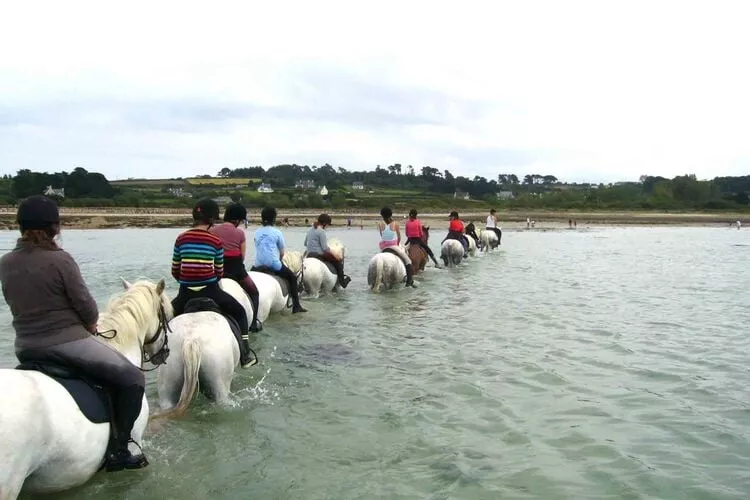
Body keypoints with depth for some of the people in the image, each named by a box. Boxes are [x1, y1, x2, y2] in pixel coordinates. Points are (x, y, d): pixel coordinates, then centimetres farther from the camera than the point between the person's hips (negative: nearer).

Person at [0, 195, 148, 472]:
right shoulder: (59, 259, -16)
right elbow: (86, 306, -12)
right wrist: (90, 327, 7)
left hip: (25, 347, 8)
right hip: (66, 343, -7)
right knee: (132, 378, 2)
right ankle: (117, 450, 0)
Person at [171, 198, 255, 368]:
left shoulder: (181, 239, 1)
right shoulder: (216, 241, -5)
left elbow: (174, 271, 5)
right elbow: (219, 273, 2)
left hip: (185, 293, 2)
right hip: (209, 291, -2)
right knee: (239, 312, 21)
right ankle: (245, 355, 18)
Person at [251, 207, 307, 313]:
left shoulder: (257, 232, 8)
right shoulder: (277, 232, -3)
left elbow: (258, 249, 14)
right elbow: (282, 253, 1)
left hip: (259, 265, 4)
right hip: (274, 265, -4)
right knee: (292, 277, 14)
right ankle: (296, 306, 8)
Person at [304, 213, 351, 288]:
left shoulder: (310, 230, 9)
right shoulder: (321, 231, -17)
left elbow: (305, 243, 19)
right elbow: (324, 248, -18)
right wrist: (331, 252, -3)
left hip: (309, 255, 9)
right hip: (319, 255, -9)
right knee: (338, 261, 6)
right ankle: (342, 281, 12)